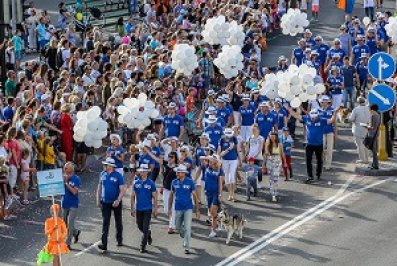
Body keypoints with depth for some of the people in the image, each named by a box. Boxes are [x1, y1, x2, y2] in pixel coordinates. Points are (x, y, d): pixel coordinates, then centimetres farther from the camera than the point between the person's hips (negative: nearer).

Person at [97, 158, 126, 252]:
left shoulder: (118, 176, -11)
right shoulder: (102, 174, 2)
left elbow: (122, 190, -14)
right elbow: (99, 187, 12)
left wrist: (118, 200, -25)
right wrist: (98, 200, 8)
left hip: (116, 203, -3)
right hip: (105, 202, 3)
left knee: (118, 222, 14)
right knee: (105, 223, -6)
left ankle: (119, 240, 34)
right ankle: (104, 244, -12)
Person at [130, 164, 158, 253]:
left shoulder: (151, 183, -3)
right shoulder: (136, 182, 4)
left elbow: (154, 197, 0)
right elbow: (133, 196, 9)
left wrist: (155, 209, -3)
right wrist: (132, 208, 5)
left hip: (148, 209, -3)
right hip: (138, 209, 3)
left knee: (145, 228, -8)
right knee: (140, 226, 13)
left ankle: (143, 246, -4)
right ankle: (148, 234, 44)